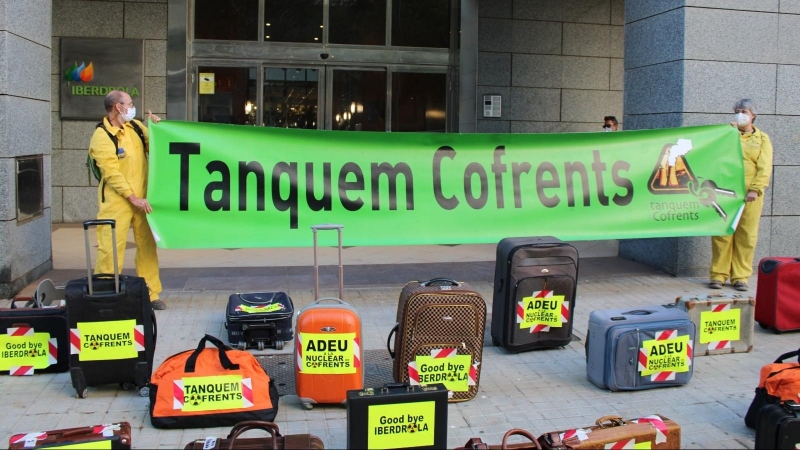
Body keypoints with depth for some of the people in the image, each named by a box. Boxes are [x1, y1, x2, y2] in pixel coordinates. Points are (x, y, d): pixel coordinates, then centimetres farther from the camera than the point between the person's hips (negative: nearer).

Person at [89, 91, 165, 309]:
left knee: (147, 245, 8)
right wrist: (133, 198, -18)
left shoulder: (136, 126, 8)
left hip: (142, 197, 6)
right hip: (117, 200, -6)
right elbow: (111, 173, -16)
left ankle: (151, 294, 17)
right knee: (111, 248, -5)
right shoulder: (102, 136, -11)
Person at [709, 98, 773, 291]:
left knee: (746, 236, 0)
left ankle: (740, 277, 6)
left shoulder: (762, 138, 10)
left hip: (749, 195, -1)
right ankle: (718, 274, 4)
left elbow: (764, 168, 0)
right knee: (722, 234, -1)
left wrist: (755, 189, -13)